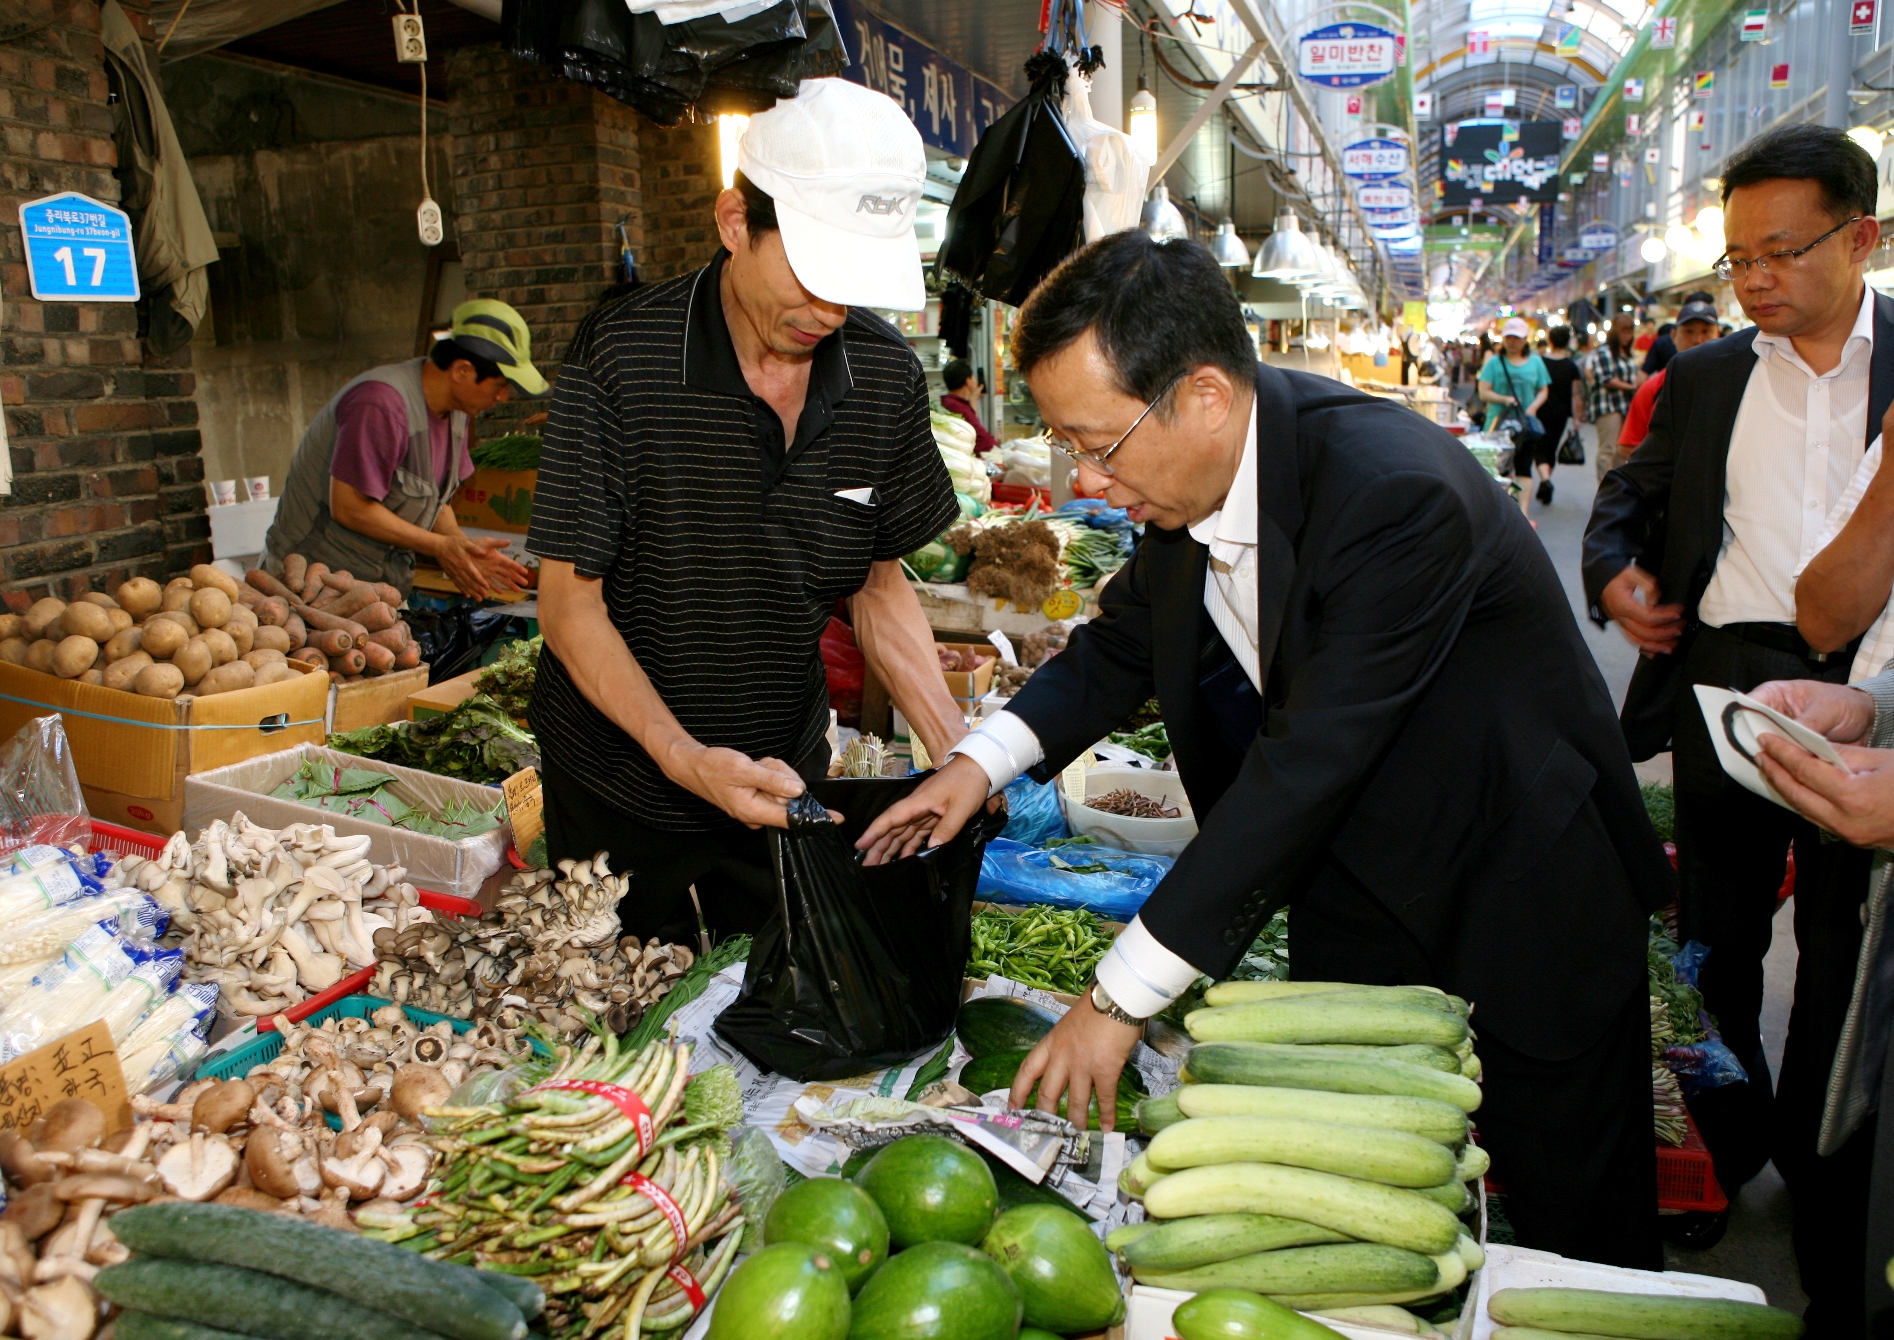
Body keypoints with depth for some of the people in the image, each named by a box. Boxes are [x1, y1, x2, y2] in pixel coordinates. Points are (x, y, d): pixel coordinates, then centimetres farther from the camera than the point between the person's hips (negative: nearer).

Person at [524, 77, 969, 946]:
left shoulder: (887, 375, -8)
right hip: (623, 783, -3)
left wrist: (957, 753, -12)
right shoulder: (623, 361, -20)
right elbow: (570, 601, -17)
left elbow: (878, 584, 1)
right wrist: (683, 757, -30)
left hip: (785, 774, 4)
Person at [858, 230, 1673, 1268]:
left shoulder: (1395, 492, -33)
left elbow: (1304, 764, -35)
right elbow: (1122, 645, 8)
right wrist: (982, 762, -8)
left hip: (1522, 900, -6)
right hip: (1355, 888, 6)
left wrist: (1123, 996, -31)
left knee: (1580, 1233, 13)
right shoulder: (1185, 480, -9)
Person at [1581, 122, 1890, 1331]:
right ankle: (1723, 1149, 34)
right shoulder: (1705, 378, 11)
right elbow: (1631, 495, 20)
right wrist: (1614, 574, -1)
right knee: (1715, 939, 14)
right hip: (1725, 685, 3)